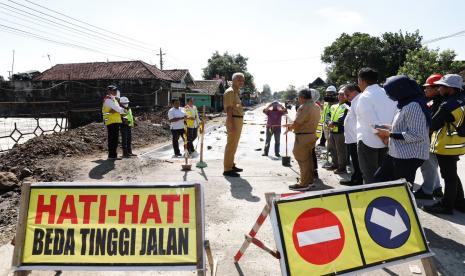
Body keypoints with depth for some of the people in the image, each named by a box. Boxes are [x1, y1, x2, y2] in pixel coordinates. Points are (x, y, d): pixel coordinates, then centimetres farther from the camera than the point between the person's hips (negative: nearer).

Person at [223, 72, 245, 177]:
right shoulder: (230, 91, -11)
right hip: (234, 120, -10)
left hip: (238, 120, 10)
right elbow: (229, 109, -19)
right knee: (231, 144, -8)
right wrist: (232, 124, -25)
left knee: (234, 144, 16)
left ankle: (231, 165, 26)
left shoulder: (236, 92, 19)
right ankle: (227, 169, -4)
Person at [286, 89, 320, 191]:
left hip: (303, 137, -10)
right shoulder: (316, 107, 11)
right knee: (308, 158, 18)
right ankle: (309, 180, 28)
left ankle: (303, 184, 3)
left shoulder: (304, 107, -20)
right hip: (312, 135, 10)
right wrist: (293, 125, 15)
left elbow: (296, 123, -22)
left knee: (302, 160, -2)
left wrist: (290, 127, 0)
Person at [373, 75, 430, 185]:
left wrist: (389, 134, -18)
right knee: (379, 179, 14)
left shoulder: (413, 106, -19)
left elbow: (416, 135, -24)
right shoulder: (406, 105, 12)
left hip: (409, 156, -10)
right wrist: (390, 128, 8)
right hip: (397, 154, 10)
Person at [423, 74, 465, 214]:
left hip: (447, 146, -9)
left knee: (449, 177, 3)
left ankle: (446, 205, 15)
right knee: (452, 175, 21)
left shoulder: (448, 106, -25)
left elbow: (433, 125, -17)